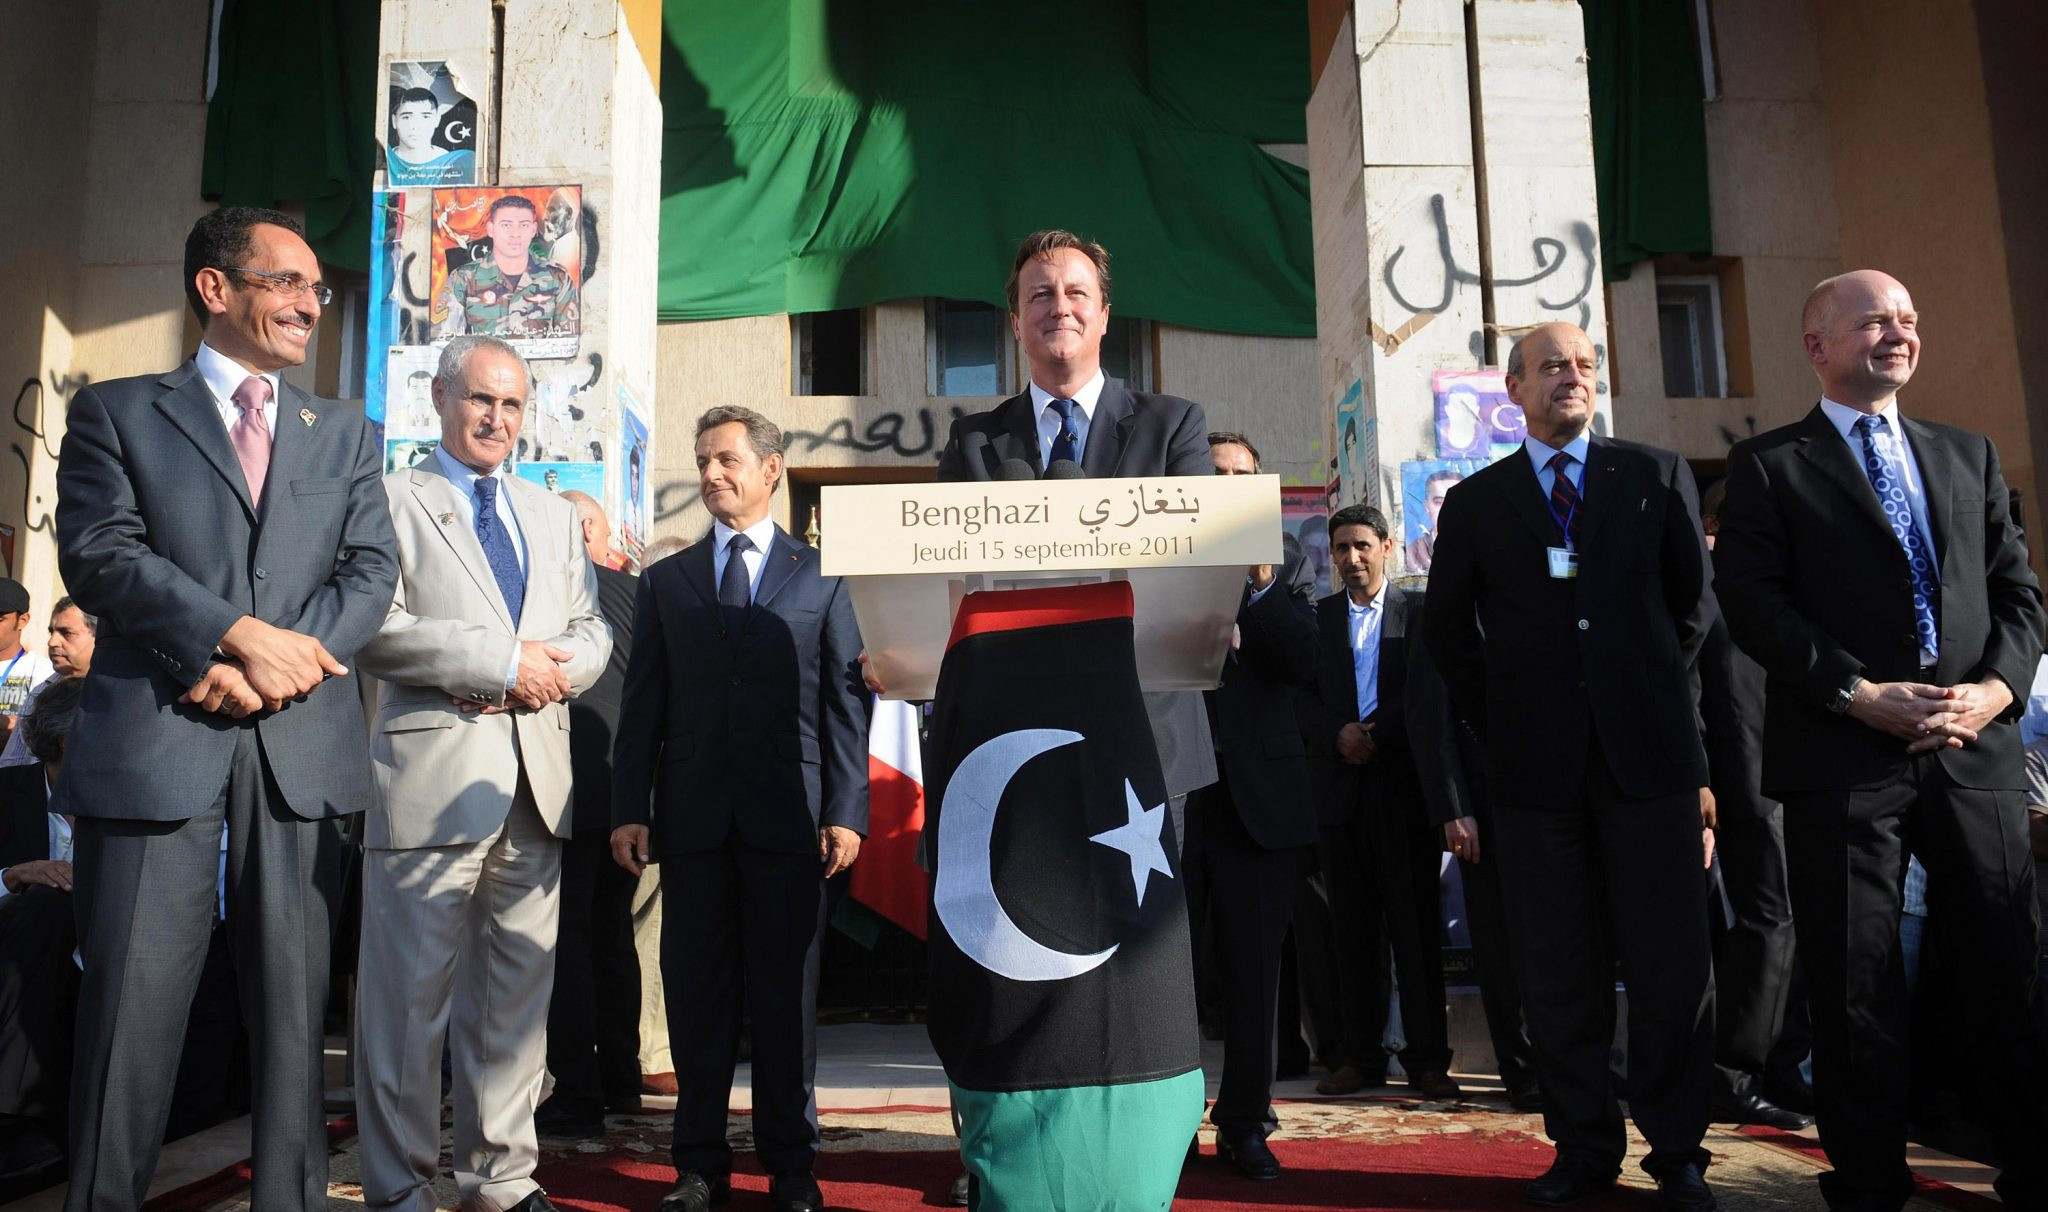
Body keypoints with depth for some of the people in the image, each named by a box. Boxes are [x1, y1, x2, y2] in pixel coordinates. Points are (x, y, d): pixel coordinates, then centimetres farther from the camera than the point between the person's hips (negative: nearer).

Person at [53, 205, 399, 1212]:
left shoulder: (346, 435, 17)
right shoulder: (117, 411, 10)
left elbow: (371, 573, 6)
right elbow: (98, 554, -4)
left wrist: (276, 662, -10)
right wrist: (243, 633, -15)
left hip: (301, 745, 2)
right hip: (154, 742, -2)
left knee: (295, 998, 6)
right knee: (133, 1003, 1)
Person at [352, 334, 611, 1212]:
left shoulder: (555, 515, 21)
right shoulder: (390, 498, 2)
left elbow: (592, 630, 17)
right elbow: (375, 627, -10)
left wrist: (552, 670, -4)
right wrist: (501, 661, -14)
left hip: (537, 779, 5)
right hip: (430, 776, -5)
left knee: (518, 992, 11)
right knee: (410, 993, 1)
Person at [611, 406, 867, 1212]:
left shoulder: (821, 576, 7)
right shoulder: (666, 580, 13)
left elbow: (847, 699, 3)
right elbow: (643, 704, 9)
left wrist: (847, 812, -5)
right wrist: (629, 808, 1)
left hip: (789, 813, -2)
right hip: (693, 813, 2)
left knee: (787, 992, 5)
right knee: (697, 989, 7)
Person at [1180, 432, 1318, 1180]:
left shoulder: (1285, 570, 10)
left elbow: (1305, 661, -6)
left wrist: (1258, 585, -15)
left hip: (1258, 792, 1)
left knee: (1253, 969, 9)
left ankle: (1244, 1122, 23)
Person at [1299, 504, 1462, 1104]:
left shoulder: (1419, 610, 6)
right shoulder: (1317, 617, 12)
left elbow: (1429, 689, -5)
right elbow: (1304, 696, 5)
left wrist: (1374, 735, -14)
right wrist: (1339, 735, -12)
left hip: (1404, 784, -2)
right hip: (1341, 785, 2)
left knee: (1416, 924, 1)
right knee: (1352, 927, 5)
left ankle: (1427, 1056, 8)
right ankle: (1359, 1054, 12)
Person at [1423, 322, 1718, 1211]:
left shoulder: (1657, 476, 10)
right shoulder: (1474, 502, 10)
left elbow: (1693, 604, 12)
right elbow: (1447, 631, 13)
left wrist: (1651, 693, 10)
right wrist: (1502, 721, 9)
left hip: (1648, 749, 0)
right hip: (1536, 764, 0)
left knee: (1672, 961, 1)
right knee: (1557, 973, 5)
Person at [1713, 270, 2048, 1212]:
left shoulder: (1971, 455, 18)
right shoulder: (1769, 465, 4)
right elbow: (1753, 604, -6)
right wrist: (1860, 693, -14)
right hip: (1843, 754, -4)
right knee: (1856, 984, 3)